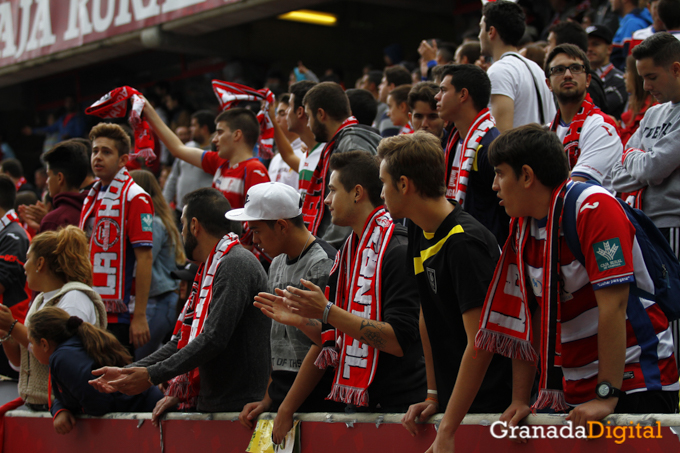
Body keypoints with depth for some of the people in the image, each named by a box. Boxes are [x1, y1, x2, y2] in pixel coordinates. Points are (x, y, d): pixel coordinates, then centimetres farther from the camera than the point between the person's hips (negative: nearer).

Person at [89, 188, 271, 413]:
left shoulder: (236, 265, -12)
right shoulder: (208, 270, 21)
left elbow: (213, 339, -20)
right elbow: (183, 340, 21)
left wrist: (152, 376, -17)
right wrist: (126, 372, 12)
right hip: (209, 405, 9)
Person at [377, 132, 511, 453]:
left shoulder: (464, 243, -20)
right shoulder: (420, 233, 7)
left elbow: (481, 343, -23)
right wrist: (433, 395, 9)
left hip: (488, 403, -8)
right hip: (452, 402, 8)